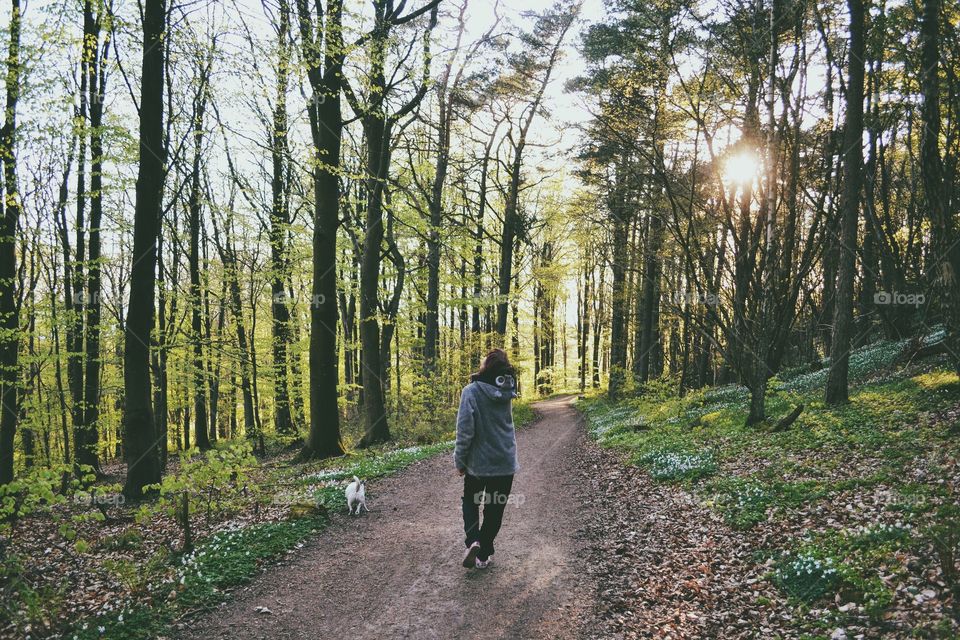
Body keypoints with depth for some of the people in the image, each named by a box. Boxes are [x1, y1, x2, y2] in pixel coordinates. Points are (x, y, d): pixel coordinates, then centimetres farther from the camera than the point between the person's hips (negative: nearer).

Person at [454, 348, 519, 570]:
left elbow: (465, 430, -18)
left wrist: (460, 460, -6)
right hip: (505, 462, 3)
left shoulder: (472, 391, -16)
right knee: (494, 510, 14)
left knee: (470, 502, 19)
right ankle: (483, 555, 21)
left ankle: (473, 541, -2)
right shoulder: (507, 393, -1)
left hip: (478, 461, -3)